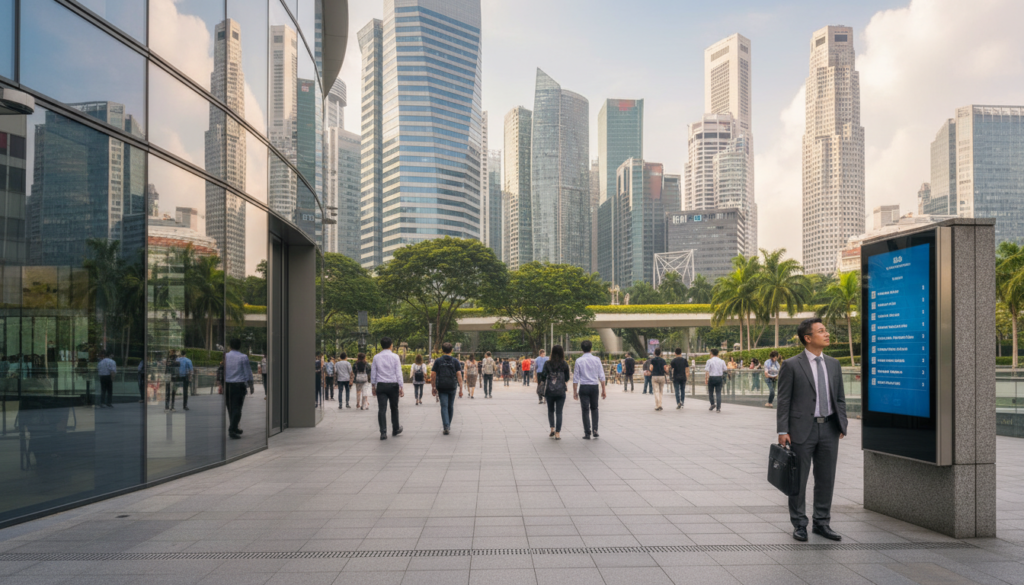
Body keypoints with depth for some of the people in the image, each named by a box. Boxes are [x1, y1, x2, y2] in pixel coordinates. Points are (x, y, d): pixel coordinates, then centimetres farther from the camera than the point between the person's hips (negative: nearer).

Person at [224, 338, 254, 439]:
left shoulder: (225, 356, 1)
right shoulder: (243, 357, -6)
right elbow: (248, 372, -3)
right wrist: (250, 385, 7)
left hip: (227, 384, 4)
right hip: (239, 385, -4)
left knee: (230, 408, 15)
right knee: (237, 408, -3)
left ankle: (234, 428, 26)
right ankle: (232, 430, -13)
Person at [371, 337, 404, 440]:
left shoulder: (376, 357, 2)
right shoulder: (395, 357, -4)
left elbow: (373, 373, 5)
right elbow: (398, 373, -6)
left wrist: (373, 386, 14)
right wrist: (401, 387, -2)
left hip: (381, 385, 1)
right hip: (393, 385, -1)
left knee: (382, 409, -1)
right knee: (394, 408, 14)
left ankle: (383, 432, -8)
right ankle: (395, 430, 27)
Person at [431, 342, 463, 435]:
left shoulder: (438, 361, 0)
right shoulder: (455, 361, 0)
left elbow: (433, 375, -2)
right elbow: (459, 375, -7)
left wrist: (433, 387, 7)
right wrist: (460, 389, -6)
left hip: (441, 387, -1)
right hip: (452, 387, 1)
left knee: (444, 407, -4)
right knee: (450, 407, 15)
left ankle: (446, 427, -19)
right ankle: (448, 426, 26)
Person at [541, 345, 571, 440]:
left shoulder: (547, 363, -6)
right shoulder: (564, 364, -3)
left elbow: (543, 376, -9)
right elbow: (567, 378, 3)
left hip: (549, 390, 0)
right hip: (561, 391, 0)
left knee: (550, 410, 19)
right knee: (559, 412, 3)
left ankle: (552, 429, 11)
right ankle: (557, 433, -1)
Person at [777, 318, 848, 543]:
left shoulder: (833, 364, 10)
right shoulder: (791, 366, -6)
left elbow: (840, 398, 14)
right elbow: (783, 401, -6)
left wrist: (842, 426, 5)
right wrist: (782, 431, -12)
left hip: (829, 429, 5)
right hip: (803, 429, -5)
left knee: (826, 479, 11)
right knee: (798, 479, 4)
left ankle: (821, 523, 24)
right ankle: (799, 524, 17)